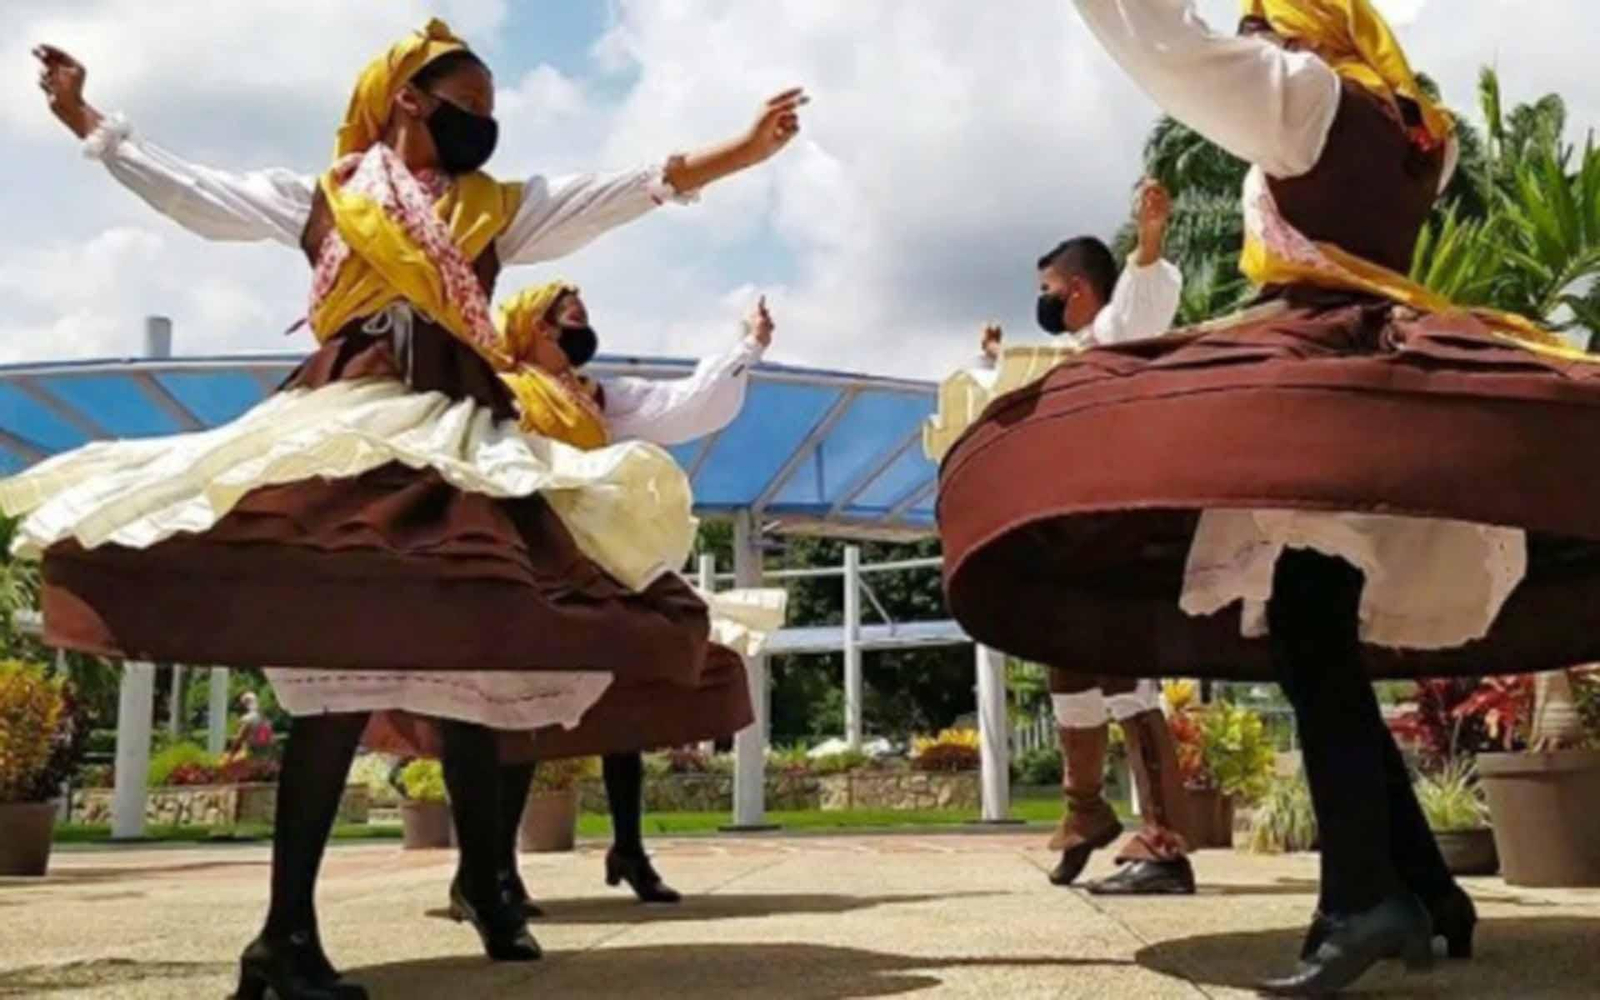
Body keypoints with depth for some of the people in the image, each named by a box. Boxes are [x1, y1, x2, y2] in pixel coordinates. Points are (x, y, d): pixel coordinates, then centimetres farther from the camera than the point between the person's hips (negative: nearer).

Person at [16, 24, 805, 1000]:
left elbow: (639, 187, 13)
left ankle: (483, 874, 15)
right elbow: (180, 183, 22)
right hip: (348, 422, -3)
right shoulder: (321, 196, 18)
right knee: (341, 661, -15)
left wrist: (743, 150, 5)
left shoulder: (500, 207, 21)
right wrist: (79, 112, 25)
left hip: (461, 430, 3)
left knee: (471, 654, -1)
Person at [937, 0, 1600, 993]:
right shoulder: (1422, 134, 23)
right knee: (1328, 651, 7)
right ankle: (1424, 886, 7)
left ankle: (1364, 894, -30)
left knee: (1307, 644, -19)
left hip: (1312, 378, -8)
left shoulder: (1301, 94, 4)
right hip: (1406, 391, 8)